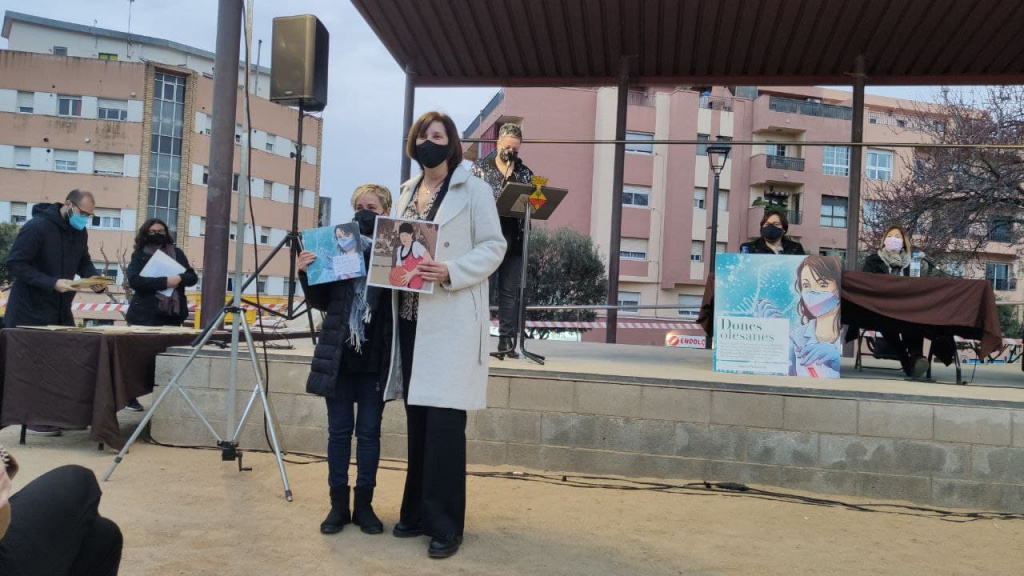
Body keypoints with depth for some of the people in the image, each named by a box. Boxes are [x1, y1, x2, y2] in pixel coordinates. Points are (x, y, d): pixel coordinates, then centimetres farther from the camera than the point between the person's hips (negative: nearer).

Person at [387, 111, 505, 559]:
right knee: (417, 418, 12)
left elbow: (494, 247, -8)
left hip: (451, 319, -6)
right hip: (410, 316, 6)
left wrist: (450, 271, -22)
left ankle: (446, 525, 3)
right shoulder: (407, 191, 17)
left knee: (444, 420, -7)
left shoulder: (473, 189, -2)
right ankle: (418, 511, 24)